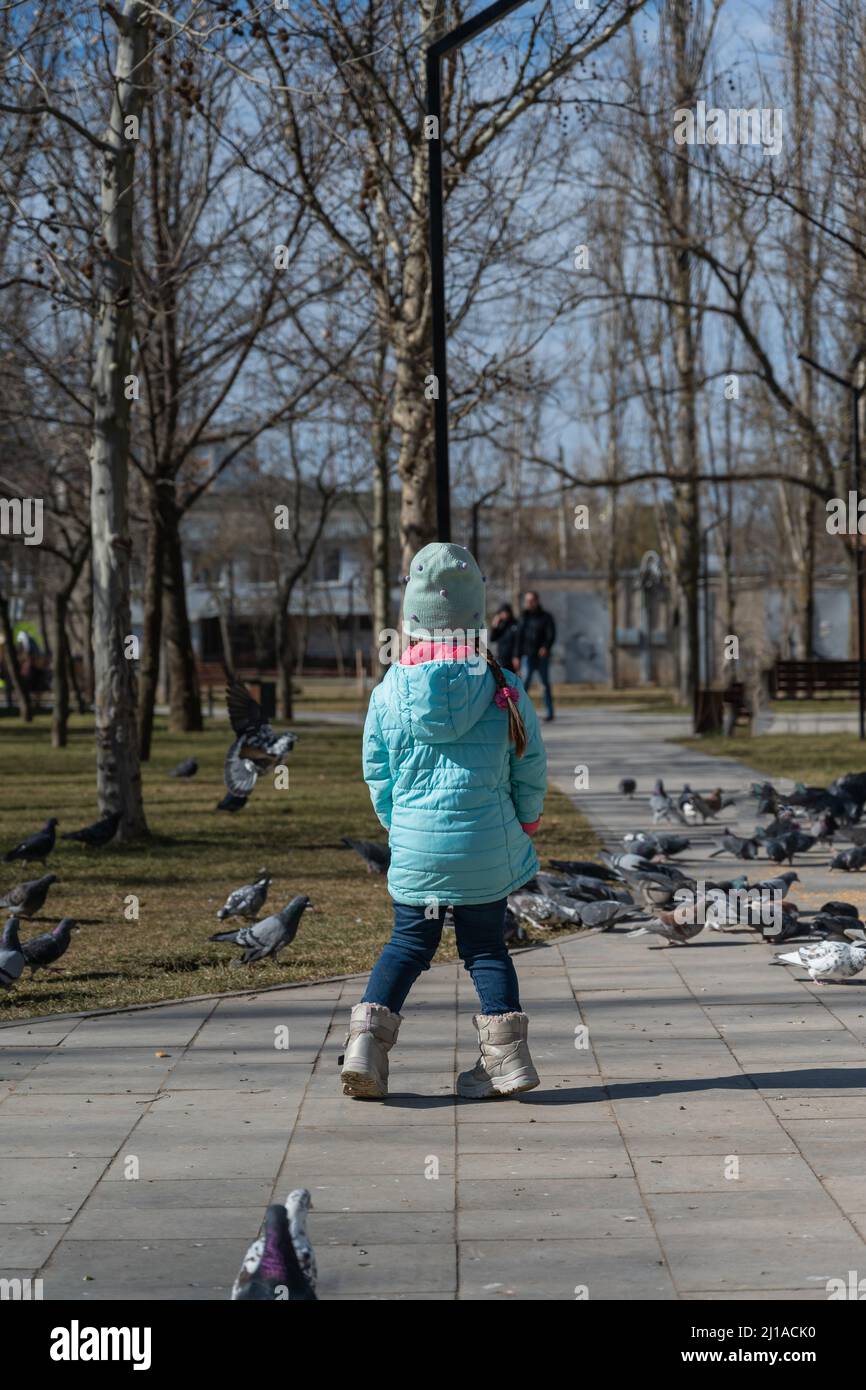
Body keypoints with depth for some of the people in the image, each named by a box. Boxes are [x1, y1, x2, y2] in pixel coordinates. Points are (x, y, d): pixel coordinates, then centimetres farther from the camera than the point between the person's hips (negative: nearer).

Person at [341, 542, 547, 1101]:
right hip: (489, 846, -1)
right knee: (486, 946, 13)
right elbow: (532, 771, 0)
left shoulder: (389, 692, -4)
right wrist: (523, 825, 18)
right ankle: (507, 1050, 7)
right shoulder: (504, 691, -7)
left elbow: (377, 772, 5)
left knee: (409, 944, 14)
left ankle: (368, 1038, 1)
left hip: (414, 845, 1)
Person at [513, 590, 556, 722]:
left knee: (545, 683, 6)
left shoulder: (546, 617, 2)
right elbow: (519, 637, 14)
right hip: (527, 656, 2)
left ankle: (549, 712, 15)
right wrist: (517, 656, 10)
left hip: (542, 656, -2)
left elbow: (551, 635, -7)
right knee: (525, 681, -14)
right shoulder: (524, 617, 12)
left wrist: (545, 647, -25)